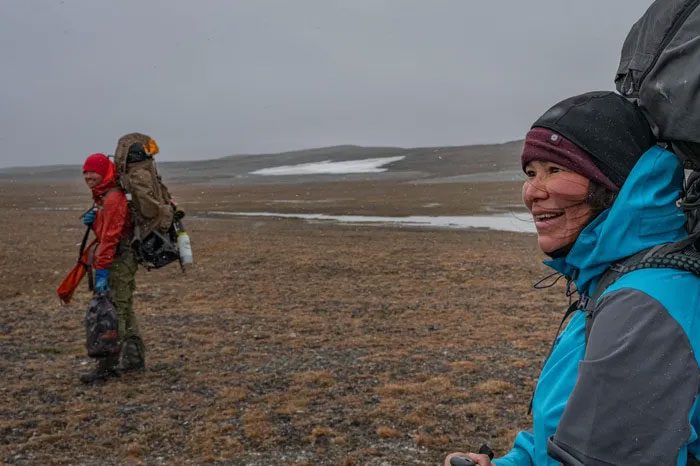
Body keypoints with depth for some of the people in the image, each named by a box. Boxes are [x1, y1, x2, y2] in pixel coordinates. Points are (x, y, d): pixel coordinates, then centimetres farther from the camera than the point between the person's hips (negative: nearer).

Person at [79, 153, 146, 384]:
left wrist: (101, 270, -25)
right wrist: (93, 220, 2)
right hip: (121, 260, 11)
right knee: (124, 310, 16)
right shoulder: (104, 197, 16)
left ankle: (108, 365, -5)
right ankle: (134, 358, 25)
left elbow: (110, 237, -23)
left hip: (118, 260, -11)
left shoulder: (113, 198, -17)